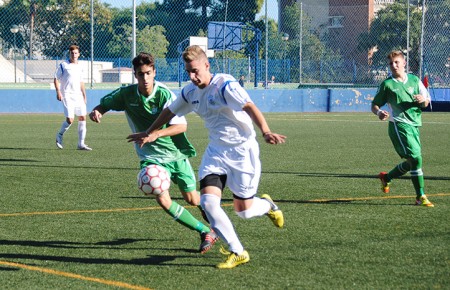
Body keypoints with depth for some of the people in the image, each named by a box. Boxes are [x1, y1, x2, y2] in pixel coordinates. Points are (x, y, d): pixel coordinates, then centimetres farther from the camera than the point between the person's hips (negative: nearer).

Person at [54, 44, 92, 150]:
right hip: (67, 96, -6)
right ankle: (59, 135, 14)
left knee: (82, 117, 0)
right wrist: (58, 92, -15)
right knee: (70, 120, -14)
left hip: (78, 96, 6)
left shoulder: (80, 67, 13)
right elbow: (56, 79, -3)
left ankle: (81, 144, 6)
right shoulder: (63, 65, -3)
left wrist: (84, 96, 20)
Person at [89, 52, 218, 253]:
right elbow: (105, 104, 8)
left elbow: (181, 126, -23)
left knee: (191, 199, 4)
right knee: (163, 200, -16)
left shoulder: (164, 94, -19)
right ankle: (205, 232, -1)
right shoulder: (126, 94, -8)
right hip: (151, 157, 2)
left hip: (176, 153, -2)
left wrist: (154, 134, -36)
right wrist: (96, 112, -16)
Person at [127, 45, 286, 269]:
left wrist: (266, 132, -48)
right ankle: (237, 252, -4)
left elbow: (249, 107, -32)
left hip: (241, 150, -6)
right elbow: (170, 112, 22)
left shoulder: (225, 85, -18)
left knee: (243, 211, 1)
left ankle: (267, 205, 39)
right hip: (215, 151, 6)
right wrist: (150, 133, 33)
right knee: (208, 201, -15)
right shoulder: (190, 92, 4)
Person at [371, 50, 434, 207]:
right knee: (415, 157, -17)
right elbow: (374, 105, 4)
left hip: (414, 125, 6)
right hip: (399, 125, -6)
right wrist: (378, 112, -19)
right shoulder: (387, 84, 1)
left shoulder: (414, 80, 11)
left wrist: (422, 100, -12)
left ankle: (386, 177, 36)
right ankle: (420, 197, -12)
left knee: (411, 162, 12)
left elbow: (426, 102, 12)